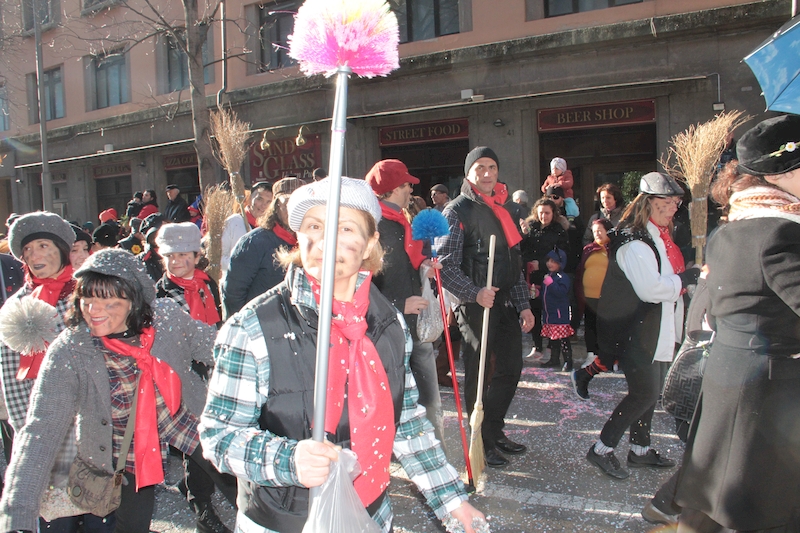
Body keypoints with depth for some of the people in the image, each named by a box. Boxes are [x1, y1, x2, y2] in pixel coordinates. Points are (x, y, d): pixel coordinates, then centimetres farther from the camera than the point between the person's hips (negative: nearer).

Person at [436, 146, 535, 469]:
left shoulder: (504, 210, 16)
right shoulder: (457, 211, -7)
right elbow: (445, 265, -16)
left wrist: (523, 304, 13)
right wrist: (475, 293, -27)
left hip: (506, 303, 7)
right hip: (475, 305, -7)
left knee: (511, 368, 12)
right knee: (478, 375, 3)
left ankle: (495, 431, 30)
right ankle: (483, 442, 17)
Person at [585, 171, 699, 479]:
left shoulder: (661, 236, 14)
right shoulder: (634, 242, -19)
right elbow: (651, 289, -27)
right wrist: (688, 277, -16)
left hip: (658, 330, 10)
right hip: (634, 331, -10)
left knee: (649, 391, 15)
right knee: (645, 393, -8)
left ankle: (640, 450, 29)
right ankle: (601, 450, 3)